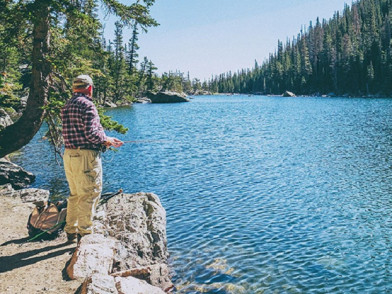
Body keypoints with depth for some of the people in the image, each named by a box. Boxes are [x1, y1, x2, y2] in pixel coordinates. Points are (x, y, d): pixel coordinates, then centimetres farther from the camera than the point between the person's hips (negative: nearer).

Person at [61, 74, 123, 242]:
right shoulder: (86, 104, -12)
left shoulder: (67, 106, 15)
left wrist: (105, 140, 14)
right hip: (86, 156, -9)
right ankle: (84, 234, 4)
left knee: (75, 194, 18)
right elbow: (91, 133, -20)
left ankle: (71, 232, 26)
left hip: (69, 155, 9)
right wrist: (107, 140, -2)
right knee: (89, 195, -1)